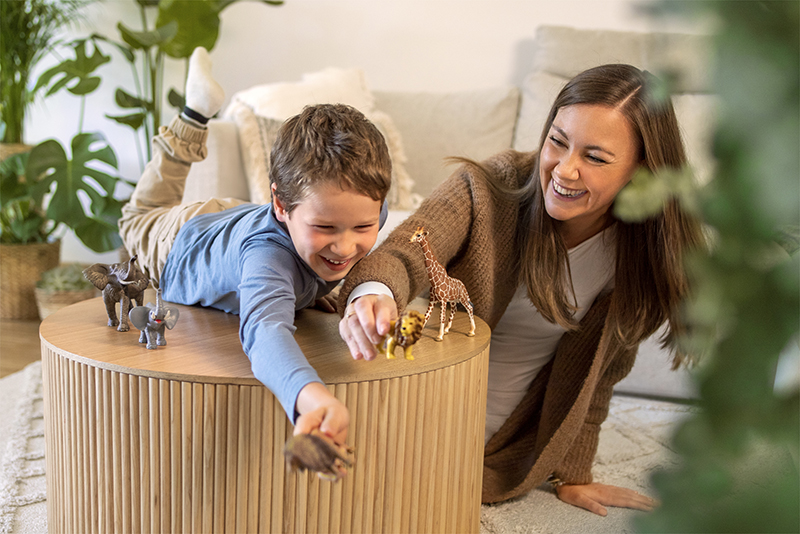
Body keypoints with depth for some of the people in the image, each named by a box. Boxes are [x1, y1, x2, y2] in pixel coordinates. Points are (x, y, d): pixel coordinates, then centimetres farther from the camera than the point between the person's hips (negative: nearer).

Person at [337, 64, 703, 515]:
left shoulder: (638, 251, -12)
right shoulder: (488, 188, -19)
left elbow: (596, 372, 0)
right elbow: (402, 256, -32)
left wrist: (572, 473, 4)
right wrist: (373, 294, -56)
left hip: (507, 451, 1)